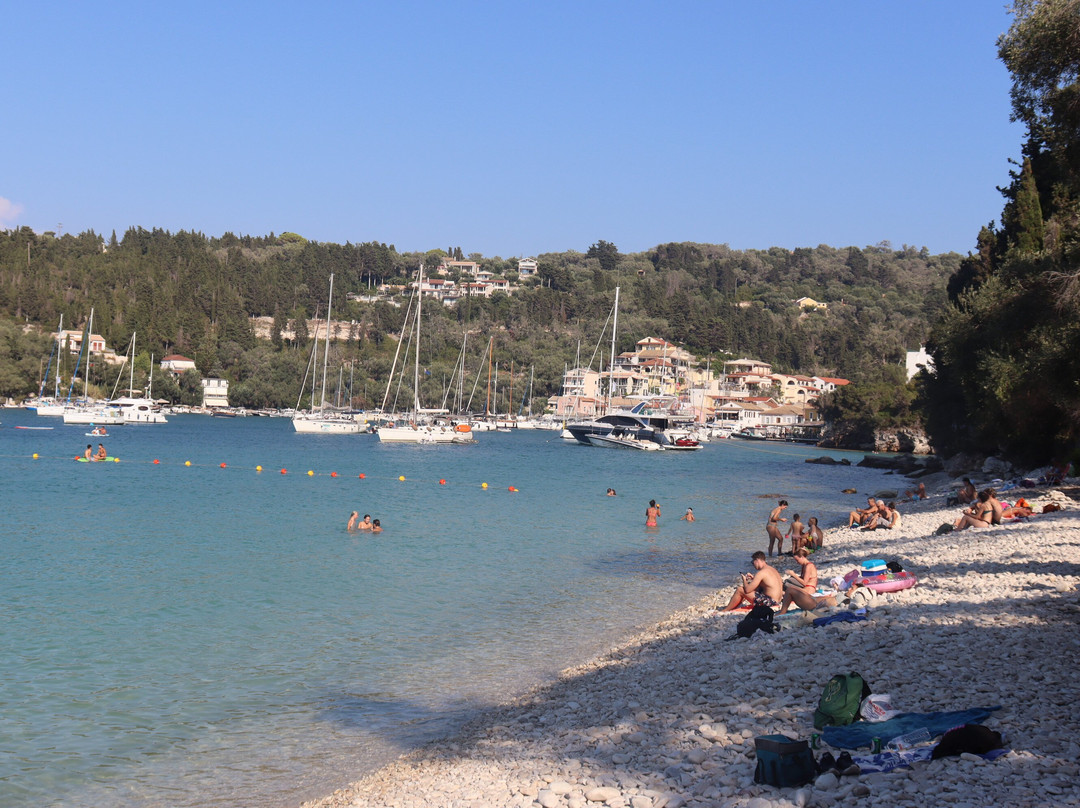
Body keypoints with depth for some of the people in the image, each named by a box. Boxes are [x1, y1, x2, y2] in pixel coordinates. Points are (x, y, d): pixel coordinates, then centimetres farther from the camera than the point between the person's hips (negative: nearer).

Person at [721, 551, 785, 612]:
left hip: (770, 602, -10)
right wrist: (753, 578, 18)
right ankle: (731, 607, 29)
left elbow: (747, 590, -18)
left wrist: (744, 580, 2)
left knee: (740, 590, -7)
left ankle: (725, 610, 6)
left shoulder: (761, 573, -18)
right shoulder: (773, 569, 11)